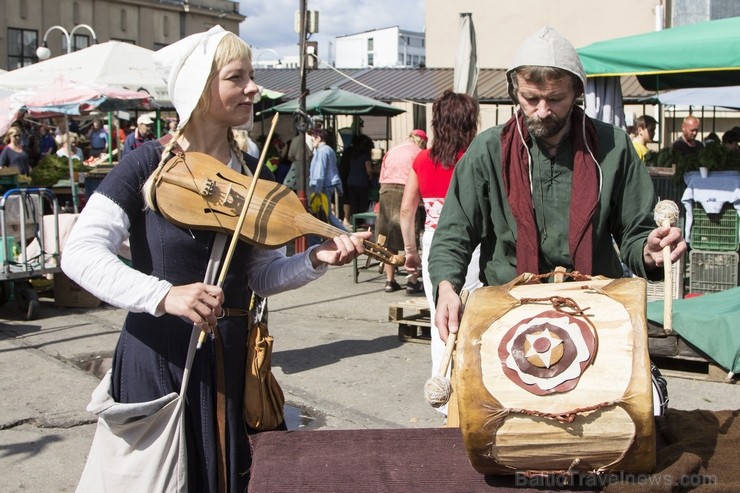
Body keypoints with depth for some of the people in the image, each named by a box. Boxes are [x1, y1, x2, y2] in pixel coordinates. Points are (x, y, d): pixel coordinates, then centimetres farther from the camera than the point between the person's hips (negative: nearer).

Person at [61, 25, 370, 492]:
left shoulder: (252, 176, 3)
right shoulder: (149, 164, -10)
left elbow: (261, 275, 4)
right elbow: (81, 253, -19)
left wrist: (316, 258, -15)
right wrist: (163, 295, -32)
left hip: (230, 358, 4)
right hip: (159, 357, -4)